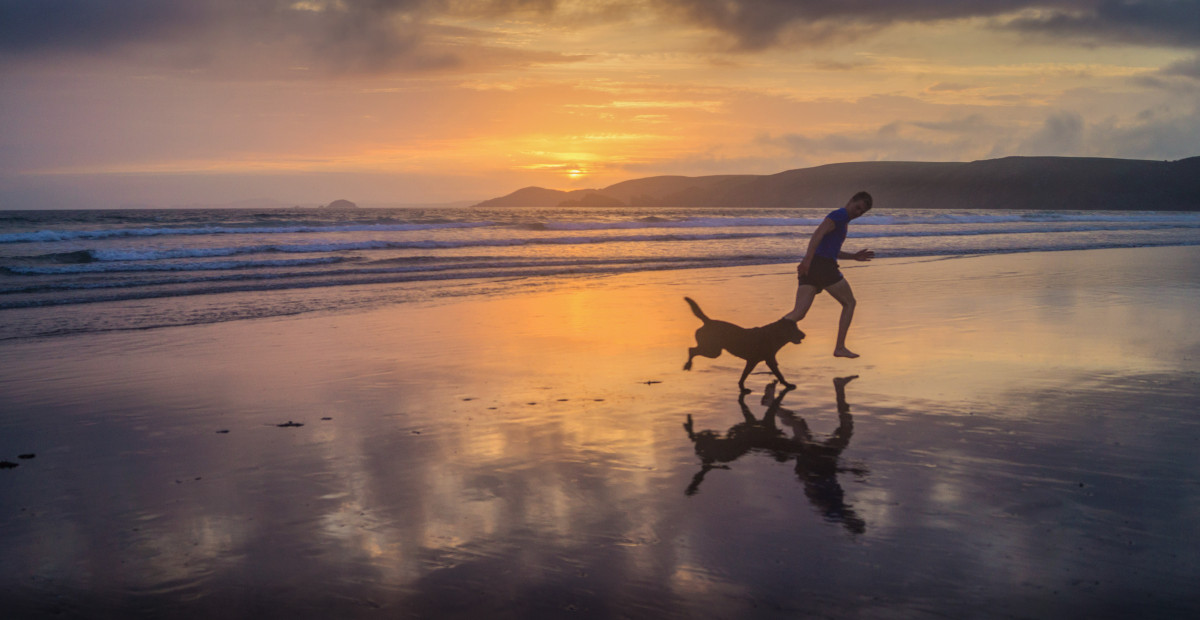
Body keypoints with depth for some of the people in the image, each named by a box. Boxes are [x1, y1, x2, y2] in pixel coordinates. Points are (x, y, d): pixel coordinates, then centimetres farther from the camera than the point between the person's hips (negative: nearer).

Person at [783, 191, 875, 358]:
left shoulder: (843, 221, 30)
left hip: (809, 267, 9)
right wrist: (808, 259, -29)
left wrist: (853, 256, 35)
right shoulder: (840, 215, -1)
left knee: (798, 313, -5)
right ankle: (840, 348, 9)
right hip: (823, 265, -9)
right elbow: (818, 233, -18)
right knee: (849, 303, 9)